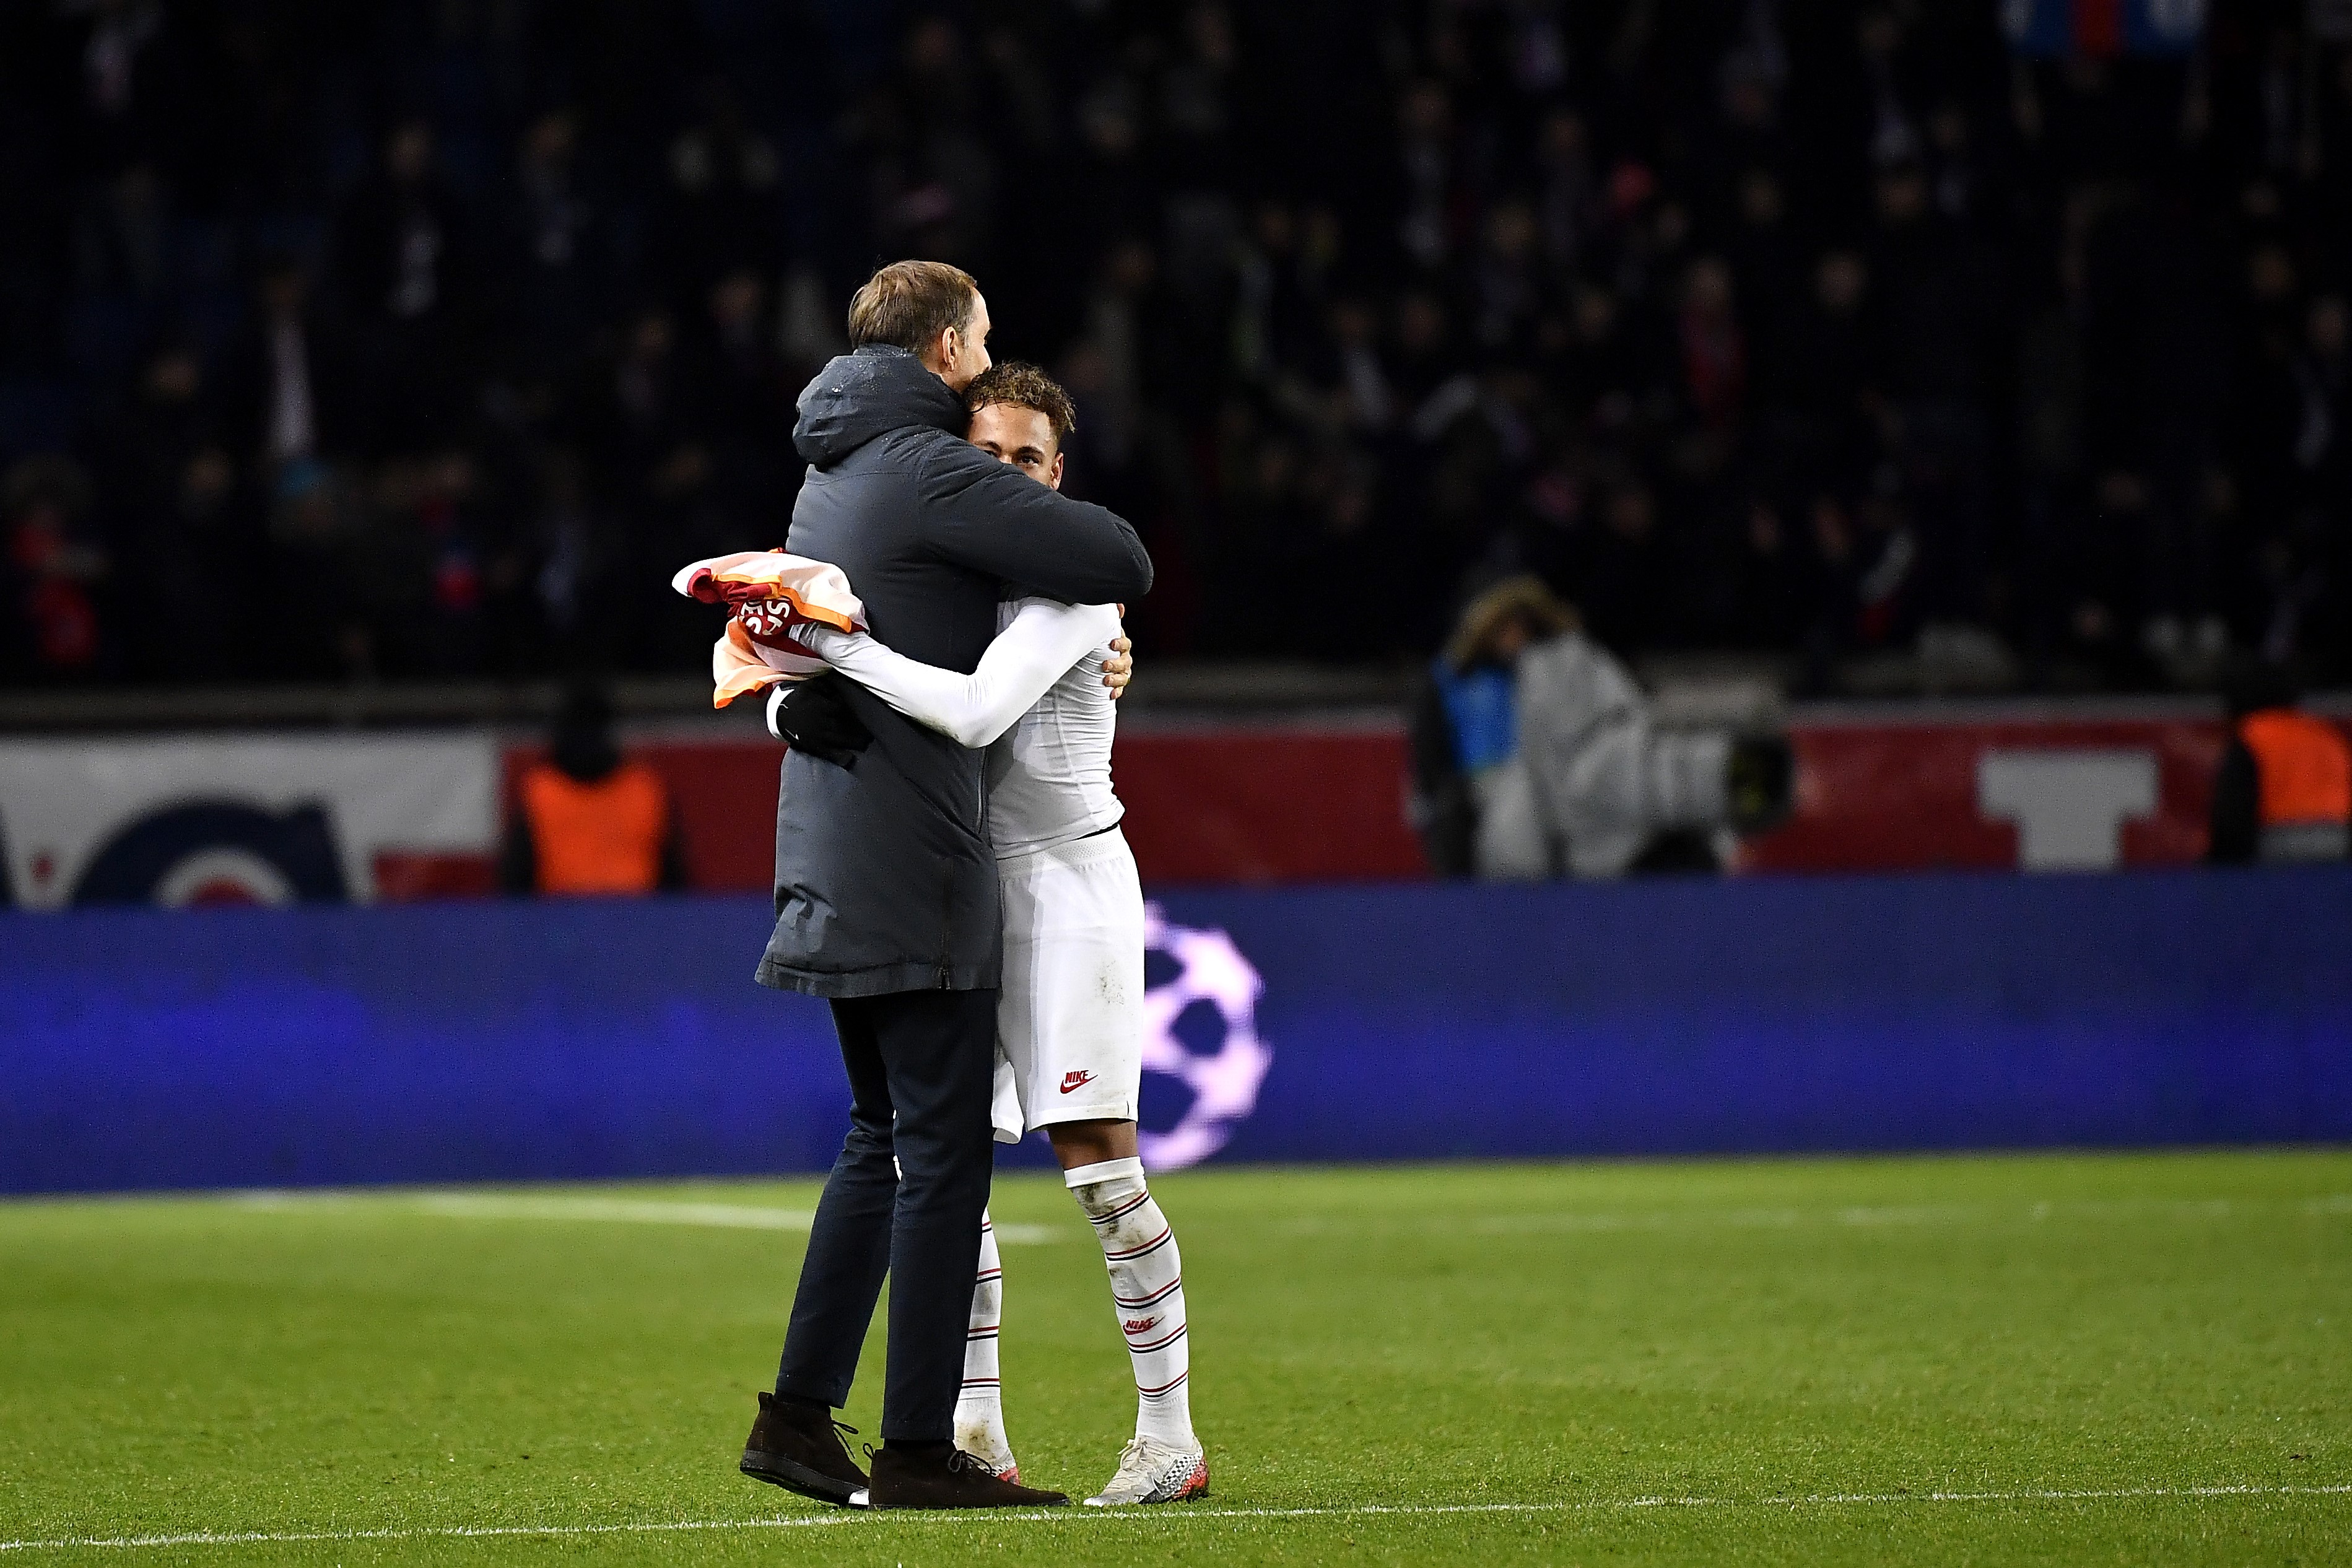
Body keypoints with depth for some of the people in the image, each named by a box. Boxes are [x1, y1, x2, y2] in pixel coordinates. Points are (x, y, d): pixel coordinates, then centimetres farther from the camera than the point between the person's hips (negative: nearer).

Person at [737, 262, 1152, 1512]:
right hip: (910, 863, -9)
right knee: (942, 1149, -5)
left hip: (832, 841, 9)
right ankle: (918, 1450, -5)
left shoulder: (830, 474, 17)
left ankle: (799, 1415, 13)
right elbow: (1123, 565, -16)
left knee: (885, 1136, 16)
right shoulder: (932, 472, -13)